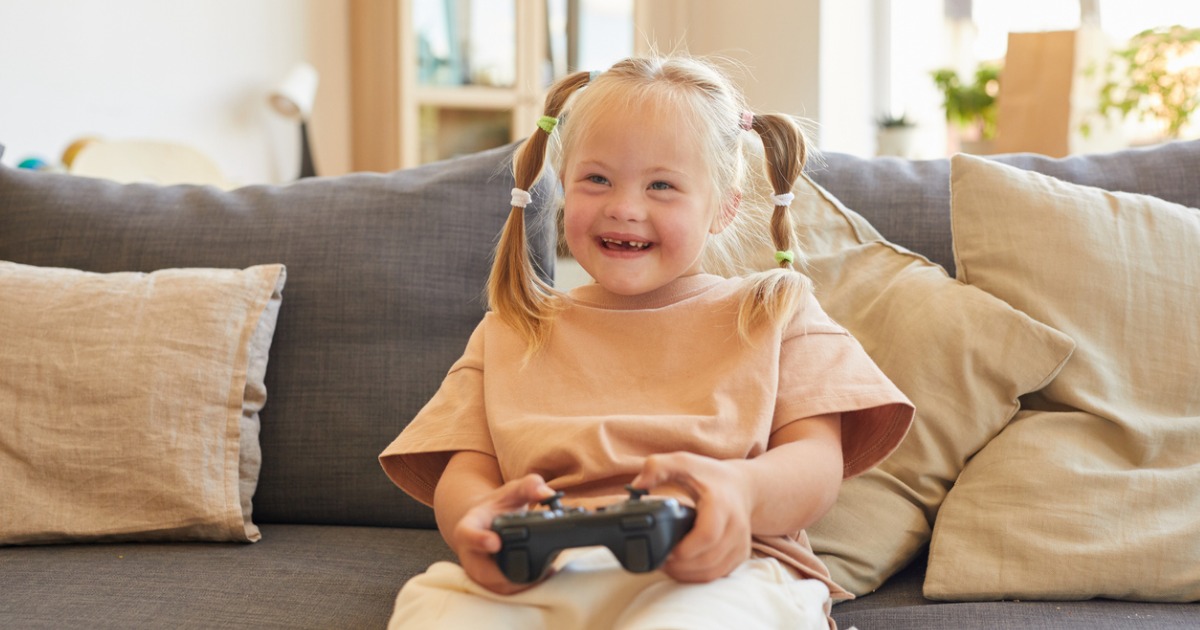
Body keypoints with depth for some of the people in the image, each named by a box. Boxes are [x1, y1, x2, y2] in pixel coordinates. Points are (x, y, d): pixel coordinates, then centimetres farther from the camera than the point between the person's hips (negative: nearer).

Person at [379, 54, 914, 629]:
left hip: (719, 569, -2)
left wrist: (738, 491, -24)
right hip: (536, 574, 3)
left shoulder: (774, 312, 16)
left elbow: (817, 462, 2)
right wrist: (481, 523, -18)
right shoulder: (509, 333, 23)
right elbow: (463, 474, 11)